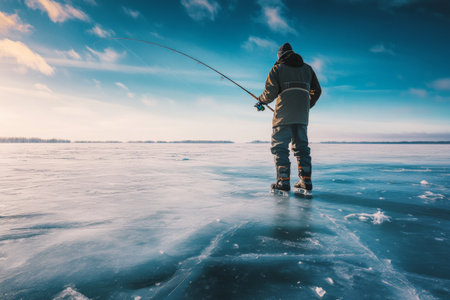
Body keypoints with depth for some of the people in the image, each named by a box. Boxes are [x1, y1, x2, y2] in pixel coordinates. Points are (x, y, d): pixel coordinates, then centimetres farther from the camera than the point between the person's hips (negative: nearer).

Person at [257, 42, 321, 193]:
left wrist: (261, 100, 15)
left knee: (280, 146, -3)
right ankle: (306, 180, 9)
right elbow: (316, 91, 21)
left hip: (284, 114, -5)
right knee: (301, 146, 11)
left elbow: (270, 92, -4)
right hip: (302, 115, 5)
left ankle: (283, 181, -9)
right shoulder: (307, 68, 21)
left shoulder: (278, 68, 7)